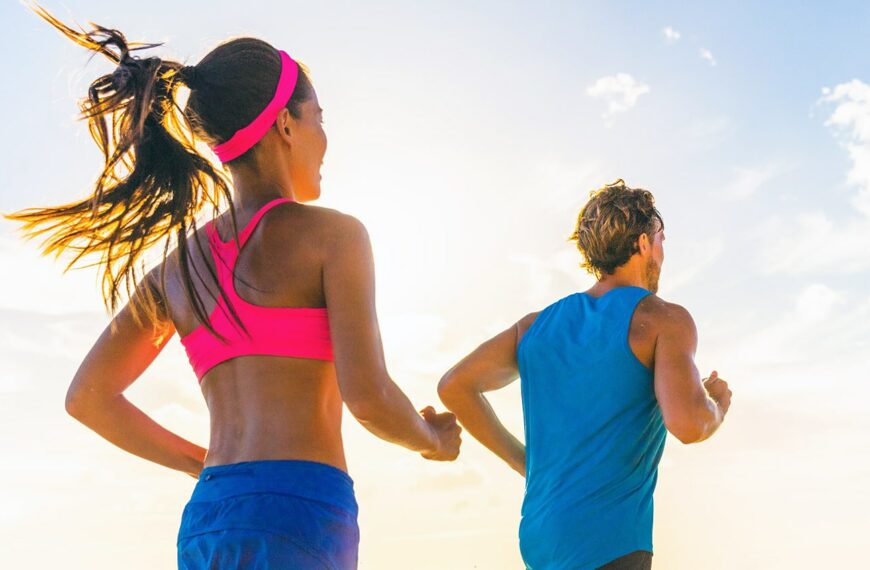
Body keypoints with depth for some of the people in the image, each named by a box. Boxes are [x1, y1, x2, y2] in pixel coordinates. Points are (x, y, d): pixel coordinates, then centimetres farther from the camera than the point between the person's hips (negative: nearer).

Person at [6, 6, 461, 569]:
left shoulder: (178, 263, 15)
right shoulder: (332, 233, -4)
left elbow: (88, 397, 18)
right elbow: (368, 396, -12)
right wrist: (432, 439, 9)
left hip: (206, 524, 8)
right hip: (295, 520, -7)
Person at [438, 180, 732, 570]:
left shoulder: (540, 323, 10)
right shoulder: (665, 319, -7)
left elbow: (453, 387, 7)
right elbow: (687, 424, -22)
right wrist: (717, 404, 2)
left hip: (539, 539, 7)